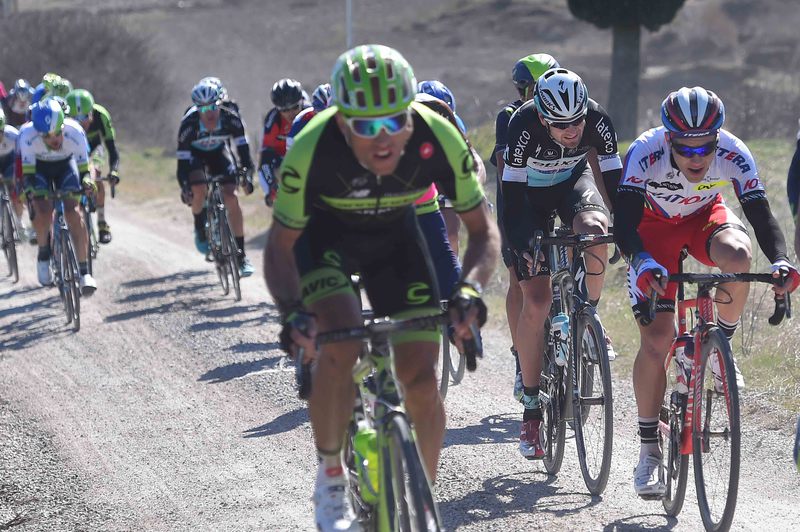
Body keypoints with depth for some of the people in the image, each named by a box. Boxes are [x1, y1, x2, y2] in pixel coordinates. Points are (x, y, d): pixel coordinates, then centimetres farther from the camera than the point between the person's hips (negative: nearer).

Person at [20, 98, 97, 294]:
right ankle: (43, 256, 5)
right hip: (39, 166, 0)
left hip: (65, 164, 0)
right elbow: (27, 172, -30)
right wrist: (29, 189, -47)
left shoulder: (74, 132, -35)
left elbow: (83, 167, -24)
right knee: (43, 211, -23)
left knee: (73, 211, -18)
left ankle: (84, 272, -16)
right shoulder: (28, 135, -36)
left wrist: (86, 181, -42)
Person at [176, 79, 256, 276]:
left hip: (219, 152, 1)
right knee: (199, 190, -30)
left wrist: (247, 174, -36)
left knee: (231, 198, -14)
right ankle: (199, 228, 1)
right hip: (194, 153, -1)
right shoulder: (188, 124, -34)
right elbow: (182, 160, -29)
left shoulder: (230, 119, -30)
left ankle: (241, 254, -9)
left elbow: (243, 147, -23)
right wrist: (184, 188, -39)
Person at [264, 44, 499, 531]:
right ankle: (331, 476, -5)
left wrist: (470, 290, -38)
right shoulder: (312, 149, -35)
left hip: (394, 234, 2)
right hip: (323, 233, -2)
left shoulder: (439, 139, -31)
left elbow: (484, 229, -19)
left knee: (422, 379, -7)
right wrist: (292, 311, -40)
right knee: (339, 346, -28)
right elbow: (281, 244, -22)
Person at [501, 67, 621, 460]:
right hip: (529, 192, -2)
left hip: (573, 180, 2)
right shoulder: (523, 126, -34)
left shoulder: (597, 121, -28)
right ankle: (530, 408, -2)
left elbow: (616, 178, -20)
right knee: (536, 303, -11)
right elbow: (511, 195, -30)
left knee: (593, 229, -36)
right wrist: (520, 247, -40)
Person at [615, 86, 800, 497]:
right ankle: (649, 450, -1)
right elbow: (624, 221, -40)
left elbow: (761, 214, -30)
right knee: (656, 340, -13)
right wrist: (643, 262, -59)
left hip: (705, 217, 1)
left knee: (737, 254, -36)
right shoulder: (646, 152, -35)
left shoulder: (733, 155, -30)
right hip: (655, 225, -1)